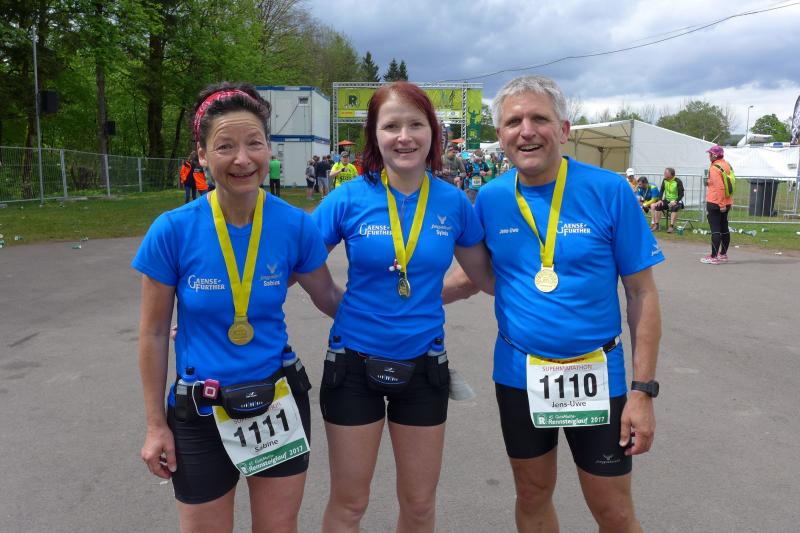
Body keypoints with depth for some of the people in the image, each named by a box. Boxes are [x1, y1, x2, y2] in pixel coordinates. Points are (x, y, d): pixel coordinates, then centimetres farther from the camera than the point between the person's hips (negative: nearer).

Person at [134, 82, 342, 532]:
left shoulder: (296, 226, -11)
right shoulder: (173, 230, -14)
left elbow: (329, 298, 7)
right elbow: (154, 333, -4)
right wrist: (156, 425, 0)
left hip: (278, 402, 2)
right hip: (200, 412, -1)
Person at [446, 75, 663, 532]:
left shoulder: (610, 192, -12)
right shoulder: (491, 199, -4)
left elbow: (642, 295, -8)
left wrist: (643, 389, -11)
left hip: (595, 373, -2)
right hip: (518, 374, 3)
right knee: (533, 495, 19)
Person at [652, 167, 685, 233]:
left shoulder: (678, 181, -12)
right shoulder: (665, 180, 3)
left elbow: (681, 194, -13)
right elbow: (661, 191, 5)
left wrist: (675, 201, -27)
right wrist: (660, 200, -11)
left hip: (676, 201, -5)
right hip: (667, 200, 5)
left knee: (674, 208, -35)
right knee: (658, 206, -19)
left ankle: (671, 226, -36)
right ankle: (656, 225, -16)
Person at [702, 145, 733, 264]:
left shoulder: (714, 168, -17)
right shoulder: (727, 165, 10)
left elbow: (719, 187, -23)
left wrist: (721, 204, -21)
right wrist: (726, 203, 22)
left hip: (715, 204, -9)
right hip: (726, 203, 9)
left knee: (715, 229, -7)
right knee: (724, 228, 15)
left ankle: (714, 257, -5)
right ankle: (723, 254, 25)